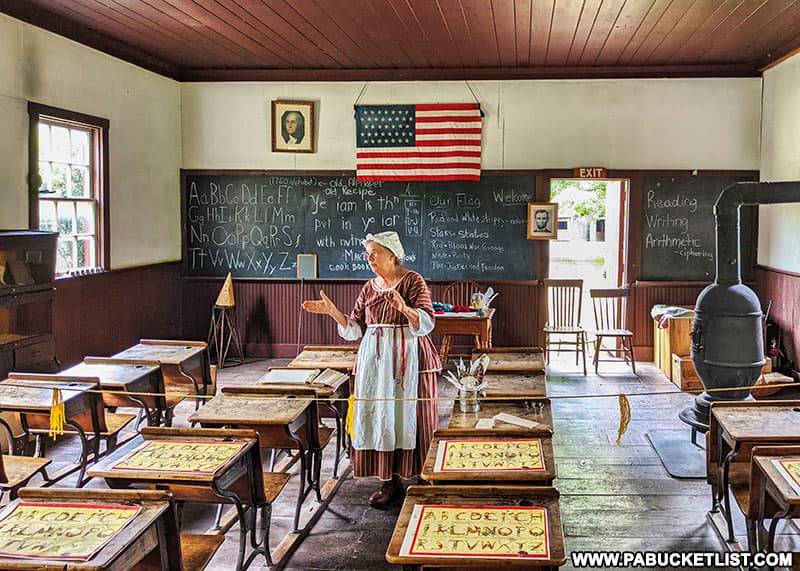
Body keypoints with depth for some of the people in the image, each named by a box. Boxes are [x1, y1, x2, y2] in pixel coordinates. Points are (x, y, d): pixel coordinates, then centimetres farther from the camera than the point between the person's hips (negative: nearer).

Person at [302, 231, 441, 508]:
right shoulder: (369, 288, 12)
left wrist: (405, 308, -33)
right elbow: (354, 329, 11)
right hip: (375, 359, 5)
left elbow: (426, 323, -15)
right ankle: (391, 480, 11)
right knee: (380, 416, 3)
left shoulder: (413, 281, -4)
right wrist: (331, 310, -2)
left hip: (408, 360, -5)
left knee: (408, 416, -3)